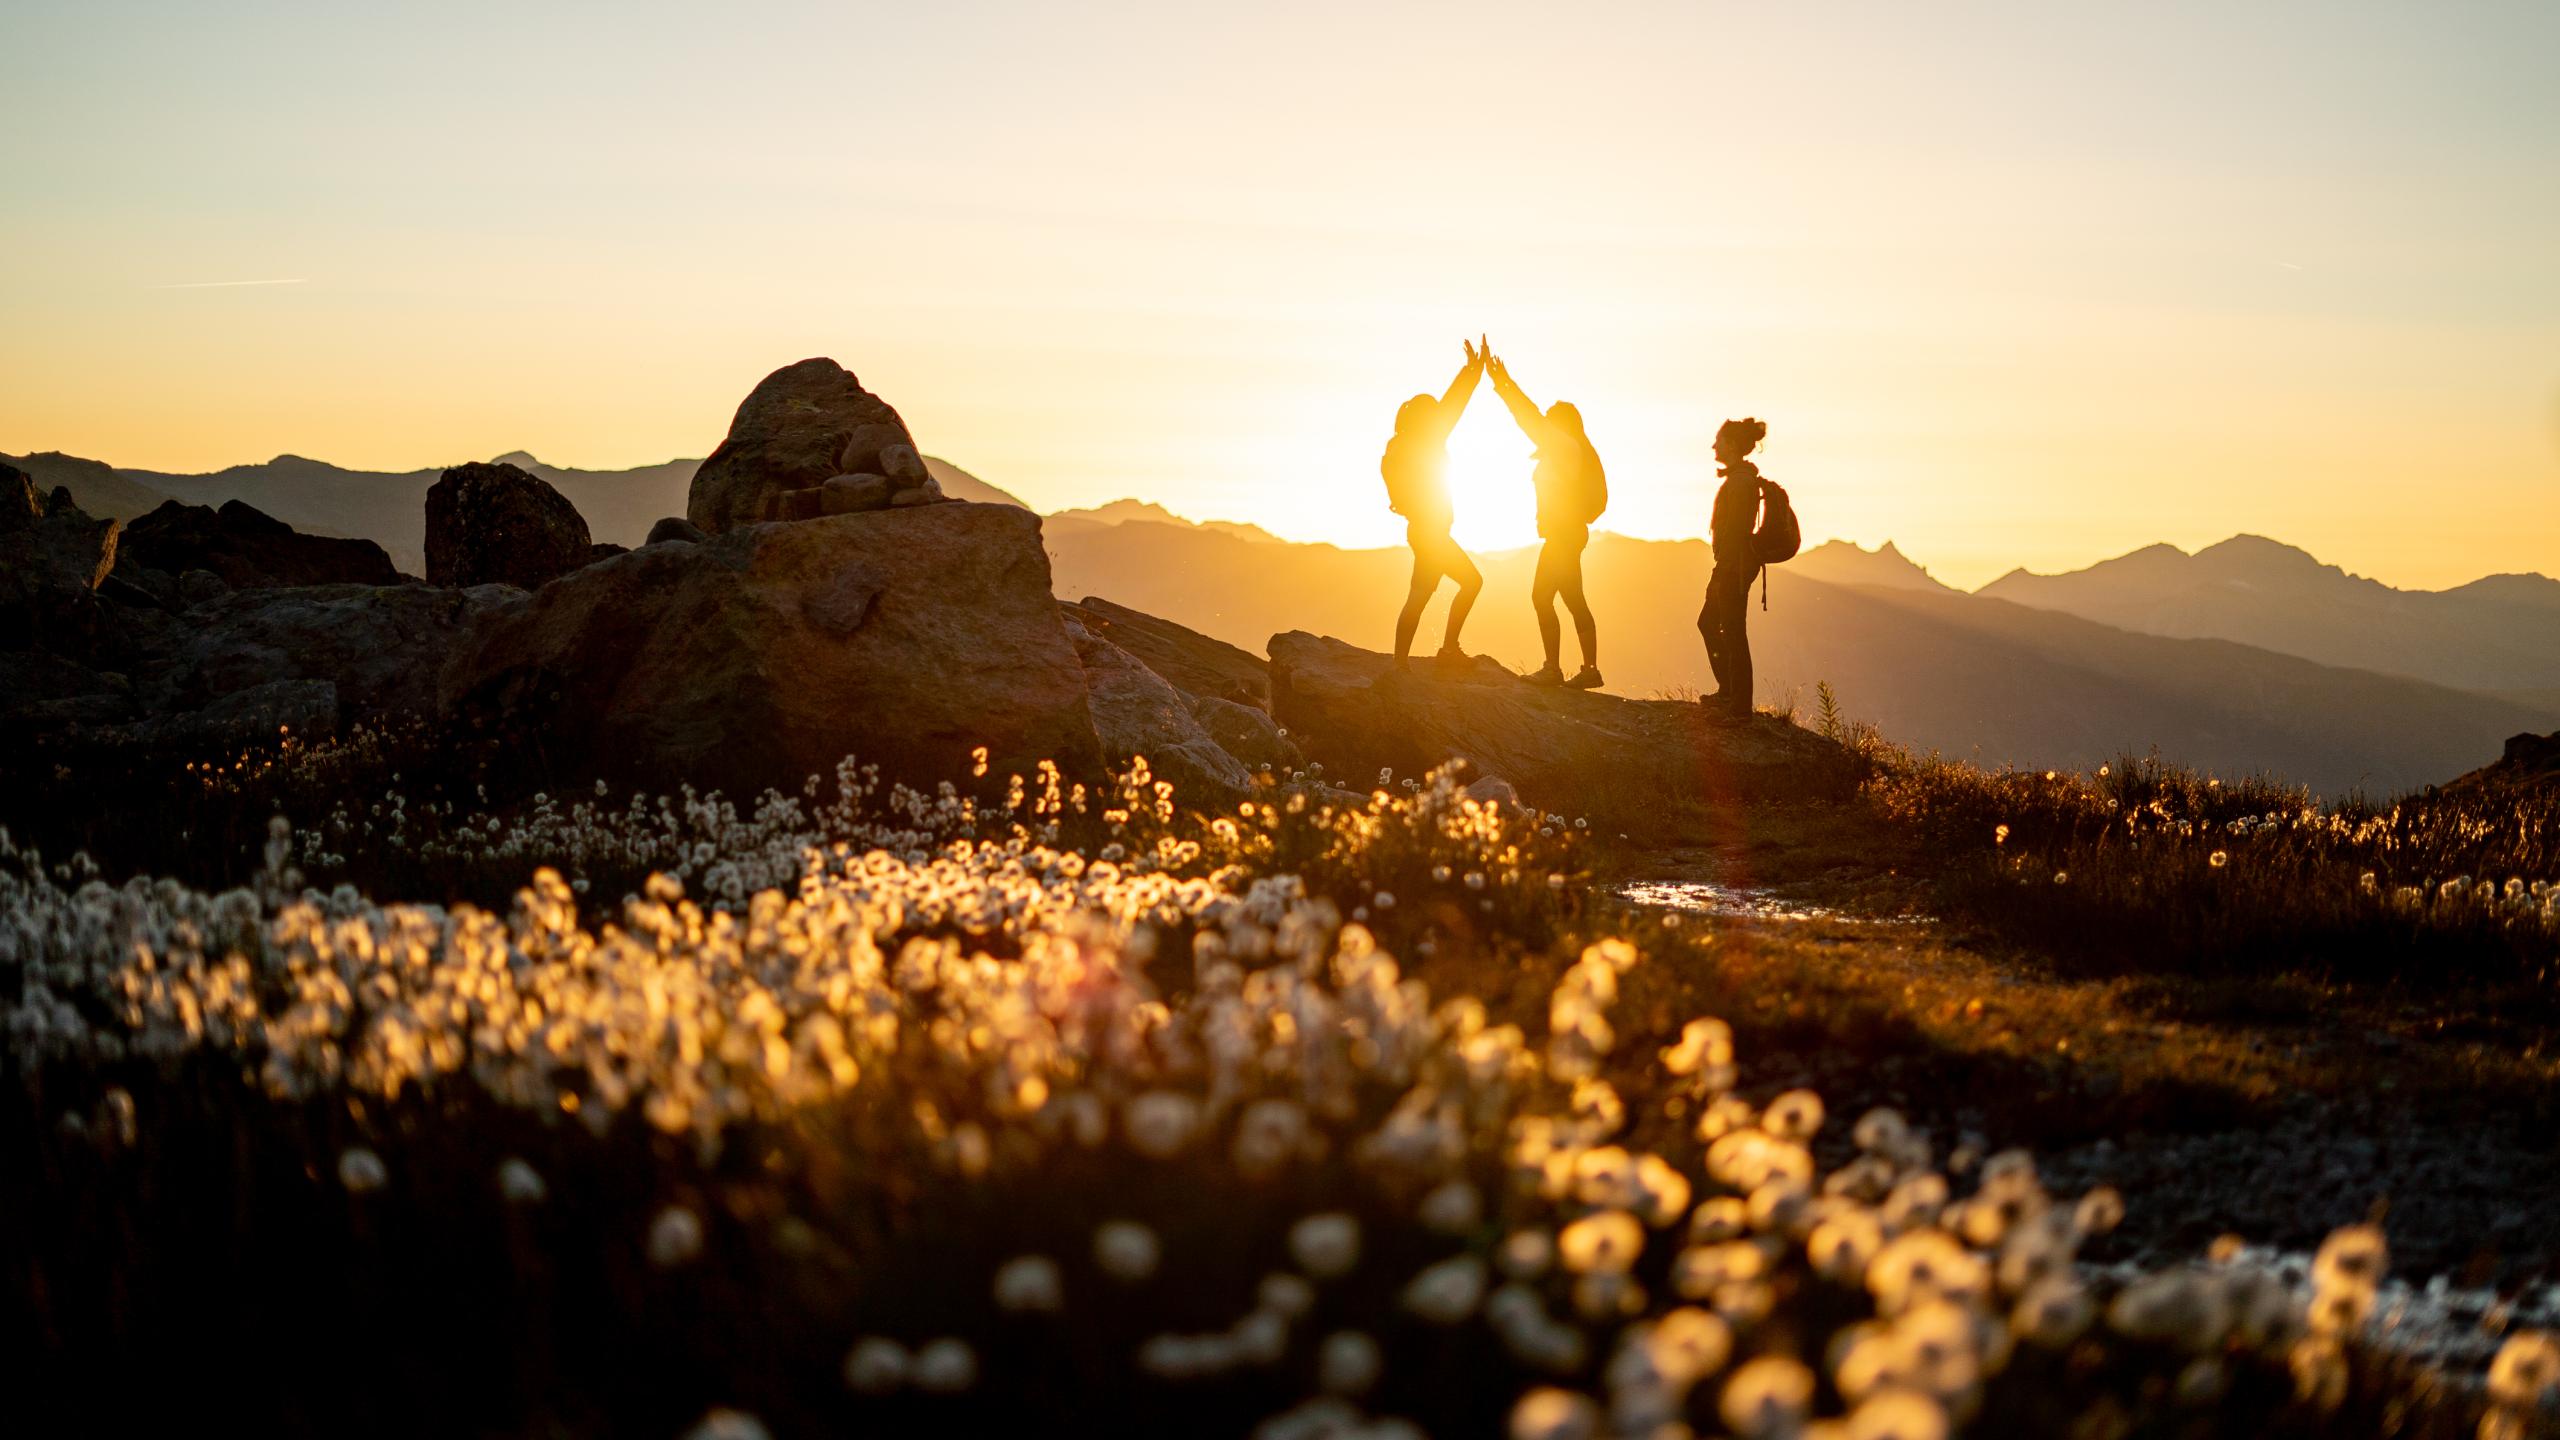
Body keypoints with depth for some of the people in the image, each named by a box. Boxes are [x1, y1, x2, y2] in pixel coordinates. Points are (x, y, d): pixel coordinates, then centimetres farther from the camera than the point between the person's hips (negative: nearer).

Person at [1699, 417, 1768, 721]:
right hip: (1736, 562, 11)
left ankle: (1740, 706, -2)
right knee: (1708, 623, 20)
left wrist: (1722, 574, -22)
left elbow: (1735, 530, -22)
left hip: (1735, 564, -11)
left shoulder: (1740, 481, -18)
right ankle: (1728, 692, 27)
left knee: (1733, 631, -6)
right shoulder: (1744, 477, 15)